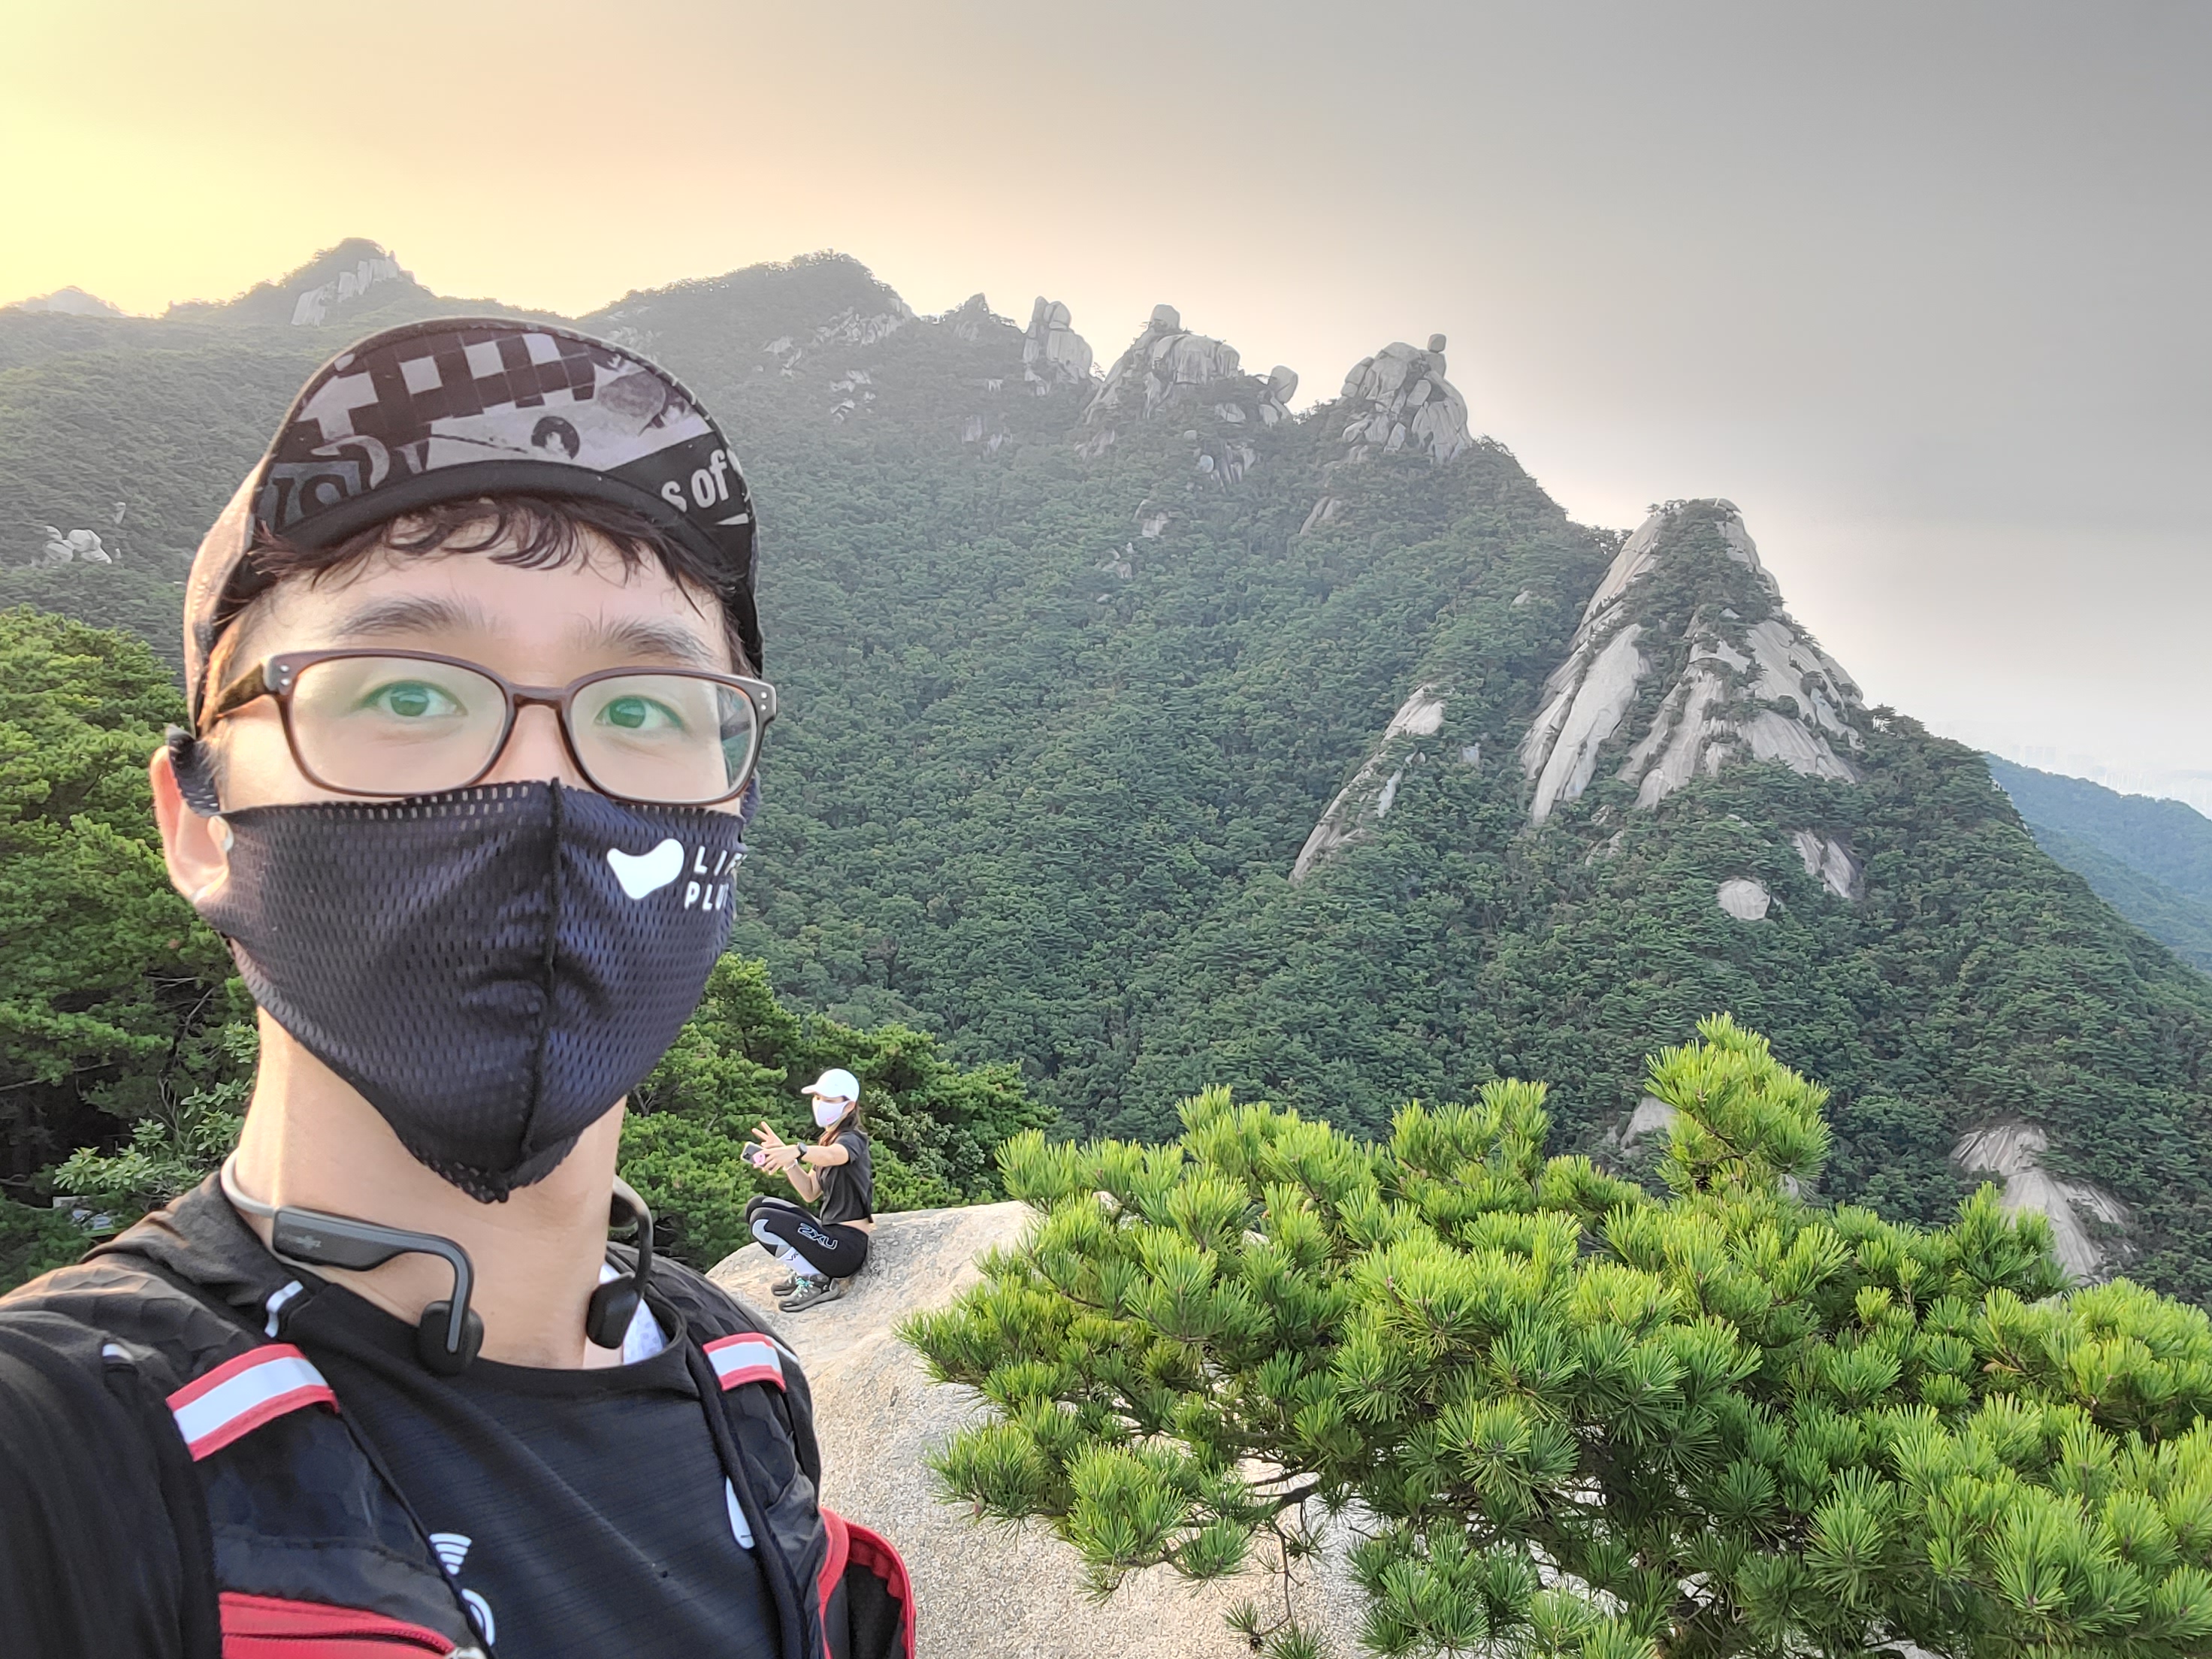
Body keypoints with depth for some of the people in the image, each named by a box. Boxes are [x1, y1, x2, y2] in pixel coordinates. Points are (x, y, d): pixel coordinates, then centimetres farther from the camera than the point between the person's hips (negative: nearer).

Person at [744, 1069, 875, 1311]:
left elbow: (832, 1156, -38)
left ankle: (817, 1282, -7)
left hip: (848, 1244, -9)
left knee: (763, 1221, -19)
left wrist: (797, 1152, -58)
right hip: (829, 1232, 10)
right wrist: (785, 1158, -3)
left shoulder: (853, 1140, -12)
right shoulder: (828, 1139, 16)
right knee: (758, 1205, 7)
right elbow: (811, 1193, 11)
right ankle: (801, 1273, 10)